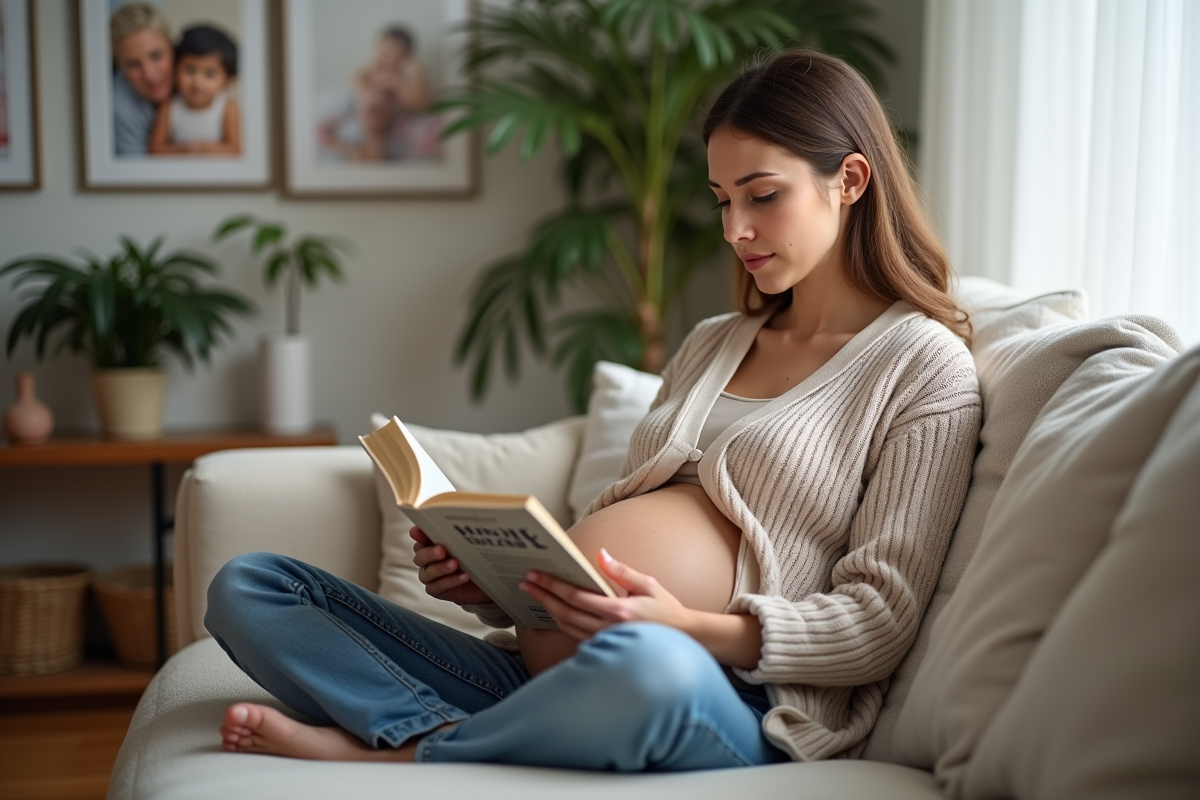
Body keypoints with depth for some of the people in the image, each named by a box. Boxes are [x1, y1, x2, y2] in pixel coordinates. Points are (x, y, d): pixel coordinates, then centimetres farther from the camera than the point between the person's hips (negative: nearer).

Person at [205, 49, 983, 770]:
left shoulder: (925, 366, 2)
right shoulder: (711, 345, 24)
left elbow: (877, 621, -7)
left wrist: (691, 628, -22)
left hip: (727, 708, -7)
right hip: (538, 674, 7)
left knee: (643, 663, -44)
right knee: (247, 586, 0)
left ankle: (403, 752, -16)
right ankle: (458, 733, -24)